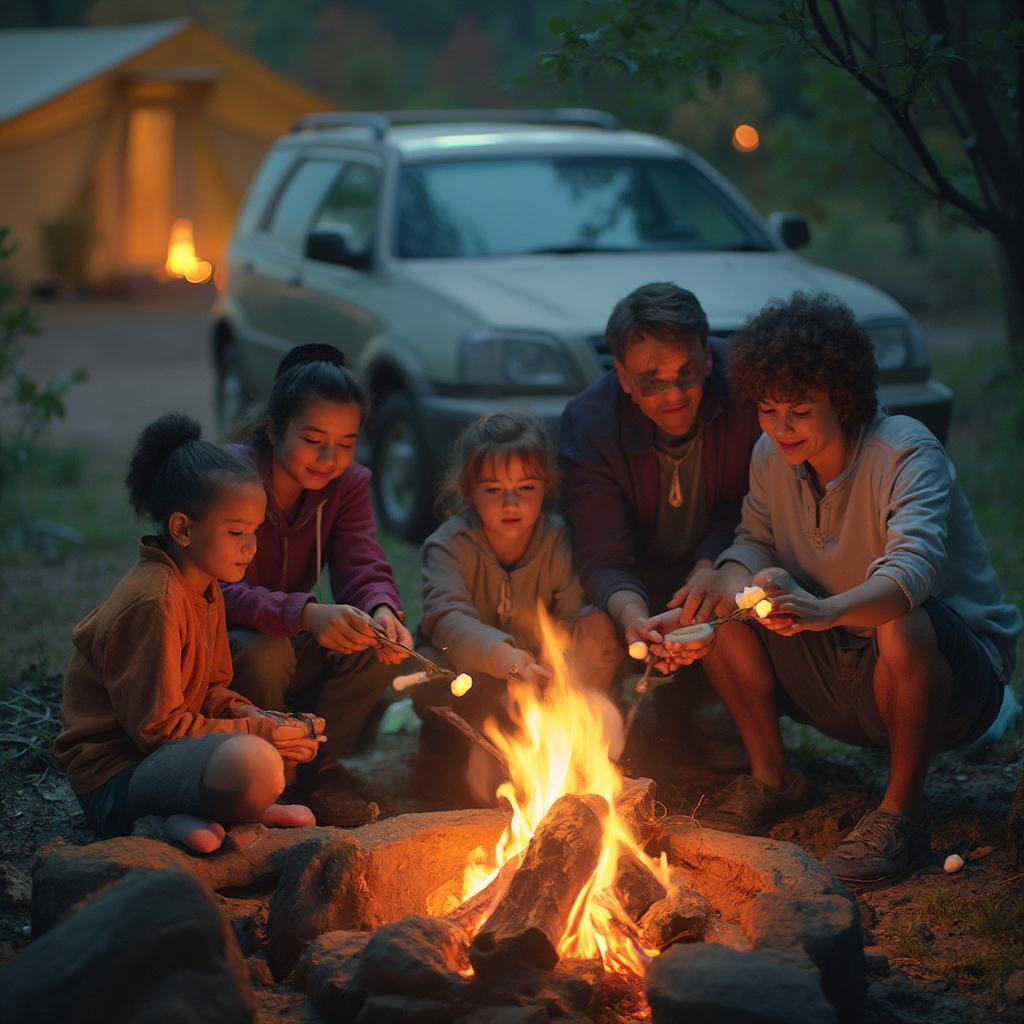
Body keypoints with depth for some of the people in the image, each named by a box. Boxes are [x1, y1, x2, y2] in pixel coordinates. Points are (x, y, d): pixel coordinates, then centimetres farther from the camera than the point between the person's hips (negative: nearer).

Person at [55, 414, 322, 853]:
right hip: (115, 778, -11)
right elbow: (159, 726, -19)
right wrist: (258, 731, -15)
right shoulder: (152, 603, -20)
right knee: (254, 763, -37)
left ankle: (191, 816, -3)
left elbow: (211, 692, 19)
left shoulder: (205, 590, 12)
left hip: (164, 750, 11)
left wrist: (255, 718, -2)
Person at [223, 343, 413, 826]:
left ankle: (321, 767, -3)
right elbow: (220, 593, -34)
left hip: (293, 639, 5)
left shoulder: (348, 484, -4)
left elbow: (363, 567, -15)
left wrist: (381, 610, -41)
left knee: (378, 644, -21)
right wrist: (306, 614, -52)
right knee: (263, 650, -37)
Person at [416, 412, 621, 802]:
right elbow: (448, 617, -35)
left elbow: (575, 617, -20)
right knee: (428, 664, -36)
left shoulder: (560, 540, -9)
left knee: (600, 629, -23)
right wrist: (502, 655, -56)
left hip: (536, 679, 2)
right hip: (466, 674, -2)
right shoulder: (449, 545, -17)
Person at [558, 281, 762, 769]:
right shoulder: (588, 424, -20)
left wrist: (711, 566, -30)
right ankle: (678, 719, 3)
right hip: (646, 585, -1)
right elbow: (603, 558, -25)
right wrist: (630, 613, -48)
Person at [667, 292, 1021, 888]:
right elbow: (755, 542, 6)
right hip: (842, 681, 6)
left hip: (959, 675, -5)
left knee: (903, 625, -39)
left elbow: (914, 569, -39)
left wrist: (827, 610, -60)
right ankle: (771, 777, 3)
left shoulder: (906, 454, -23)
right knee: (724, 588, -12)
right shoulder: (773, 457, -3)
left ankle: (903, 810, -16)